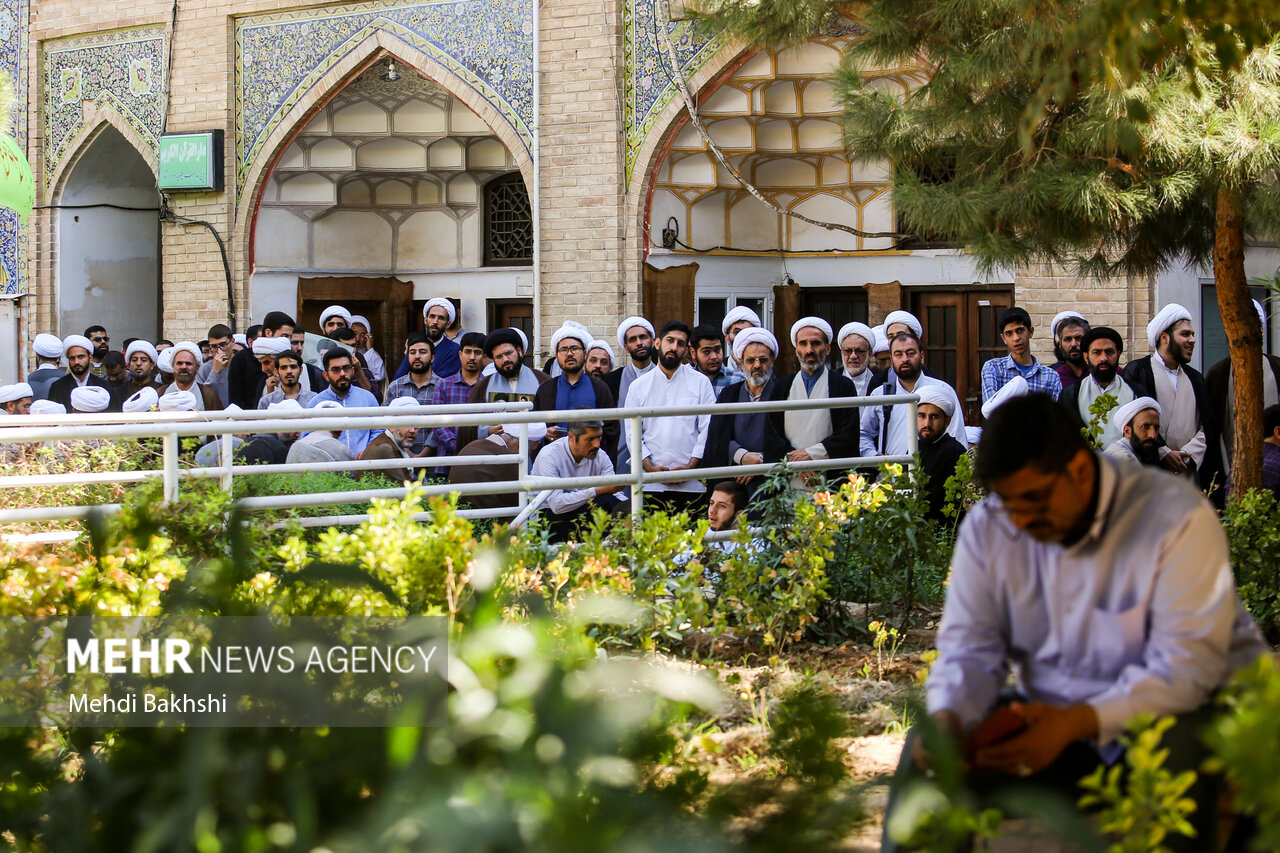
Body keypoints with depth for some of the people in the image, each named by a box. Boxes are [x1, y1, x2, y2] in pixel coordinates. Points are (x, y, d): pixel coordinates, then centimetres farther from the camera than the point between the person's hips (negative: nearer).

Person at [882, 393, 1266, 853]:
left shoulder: (1177, 518, -17)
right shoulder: (987, 528, 0)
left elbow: (1187, 665, -23)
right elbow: (969, 649, 0)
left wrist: (1076, 723, -36)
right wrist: (947, 718, -25)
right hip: (1055, 721, 5)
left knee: (1173, 750, -38)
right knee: (927, 750, -13)